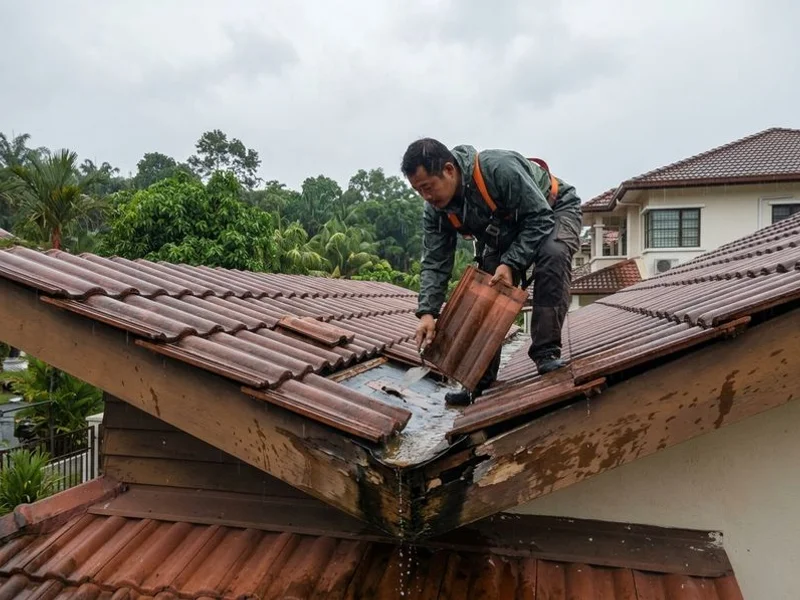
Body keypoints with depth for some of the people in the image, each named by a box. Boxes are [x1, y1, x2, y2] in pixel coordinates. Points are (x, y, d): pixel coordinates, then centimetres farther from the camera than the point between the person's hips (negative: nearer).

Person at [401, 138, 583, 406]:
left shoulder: (499, 167, -39)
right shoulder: (435, 210, -18)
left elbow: (540, 217, -33)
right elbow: (434, 264, -16)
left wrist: (511, 263, -38)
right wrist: (427, 312, -28)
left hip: (554, 210, -6)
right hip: (507, 234, 6)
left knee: (553, 253, -37)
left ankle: (547, 352, -30)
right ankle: (481, 379, 6)